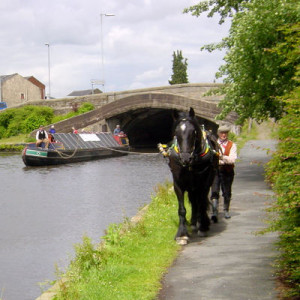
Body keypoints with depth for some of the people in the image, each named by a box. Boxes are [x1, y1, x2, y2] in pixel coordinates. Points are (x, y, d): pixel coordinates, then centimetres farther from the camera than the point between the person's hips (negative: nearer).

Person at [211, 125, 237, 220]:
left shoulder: (232, 145, 5)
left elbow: (232, 159, -9)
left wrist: (222, 157, -26)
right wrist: (224, 161, -13)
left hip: (227, 172, 1)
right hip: (215, 170, -1)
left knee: (227, 193, 10)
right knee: (214, 192, -12)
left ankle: (226, 211, 27)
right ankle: (214, 212, -14)